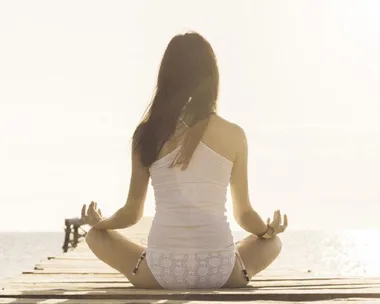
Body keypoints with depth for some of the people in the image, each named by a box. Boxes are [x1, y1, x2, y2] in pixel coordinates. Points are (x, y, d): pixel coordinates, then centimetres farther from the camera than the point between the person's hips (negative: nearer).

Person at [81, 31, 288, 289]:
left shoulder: (148, 133, 2)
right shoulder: (234, 135, 3)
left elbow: (132, 213, 9)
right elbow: (244, 213, 12)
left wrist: (99, 222, 31)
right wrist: (270, 229, 35)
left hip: (160, 273, -1)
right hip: (221, 272, 1)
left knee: (96, 236, 25)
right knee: (273, 242, 31)